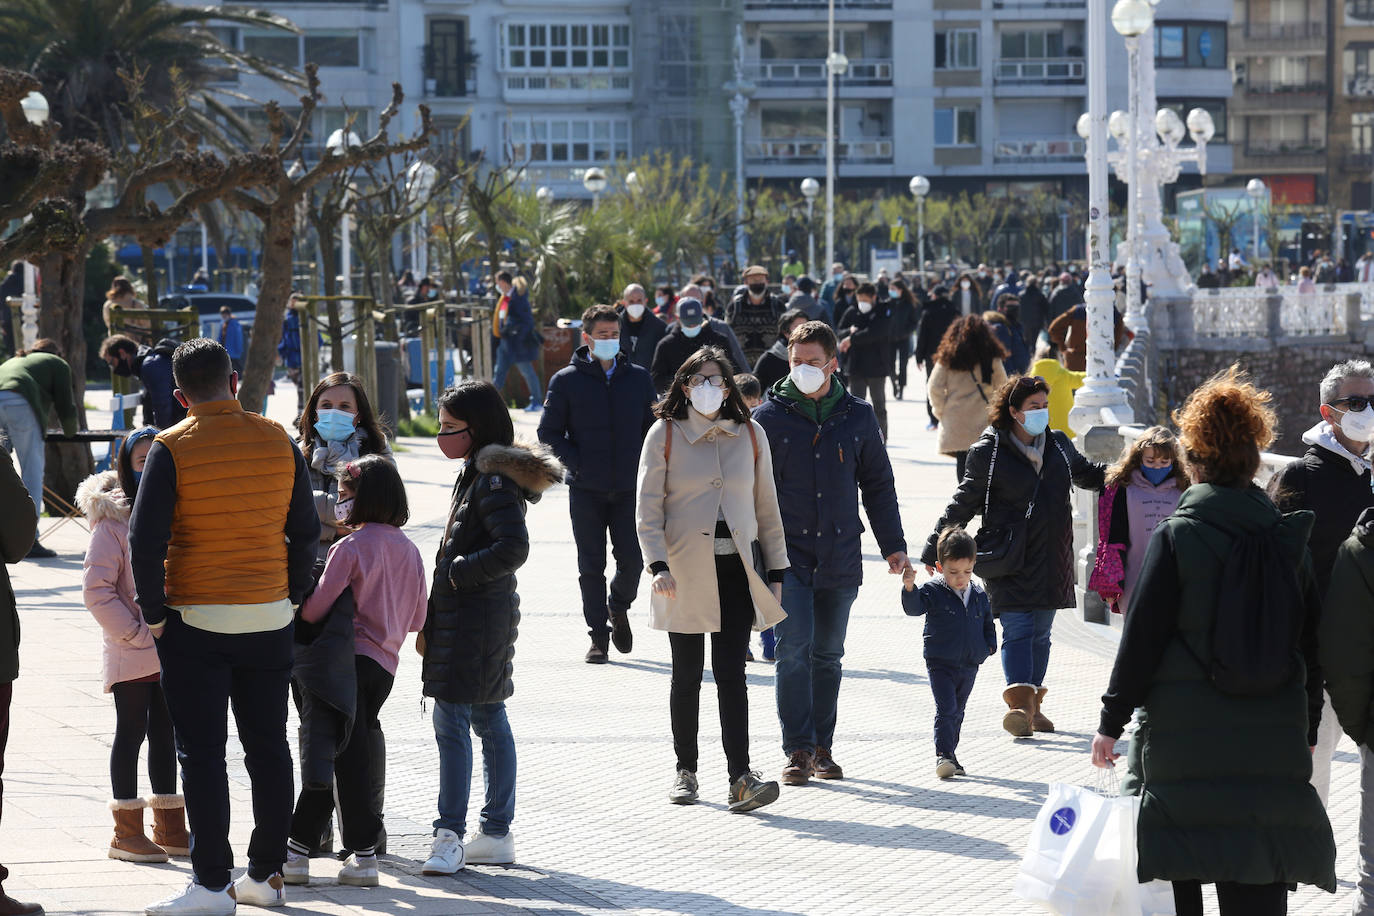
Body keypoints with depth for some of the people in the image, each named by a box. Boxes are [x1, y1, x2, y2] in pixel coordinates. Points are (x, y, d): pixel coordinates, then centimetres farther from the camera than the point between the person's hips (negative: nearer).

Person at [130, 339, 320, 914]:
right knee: (269, 747, 11)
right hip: (269, 618, 4)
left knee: (201, 753, -1)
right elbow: (305, 531, 6)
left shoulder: (173, 449, -10)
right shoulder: (278, 442, 2)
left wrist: (153, 613, -4)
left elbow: (146, 538, -13)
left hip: (195, 620, -4)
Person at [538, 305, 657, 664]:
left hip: (629, 487, 1)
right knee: (591, 566, 0)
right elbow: (549, 432, 3)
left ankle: (618, 607, 27)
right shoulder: (566, 381, 1)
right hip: (586, 490, -1)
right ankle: (599, 636, 8)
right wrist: (578, 465, -8)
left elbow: (654, 426, 14)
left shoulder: (638, 378, 8)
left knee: (632, 559, -3)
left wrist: (643, 465, 0)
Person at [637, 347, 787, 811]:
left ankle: (741, 778, -13)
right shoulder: (665, 434, 0)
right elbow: (648, 507, -2)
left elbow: (766, 507, 12)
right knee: (687, 675, 7)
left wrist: (775, 572, 9)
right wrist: (659, 564, -14)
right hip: (685, 569, -1)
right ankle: (685, 770, 20)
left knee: (731, 674, -7)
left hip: (736, 568, 1)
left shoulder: (749, 435, 7)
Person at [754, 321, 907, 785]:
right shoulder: (770, 416, -1)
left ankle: (823, 747, 18)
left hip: (840, 555, 3)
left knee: (828, 655, 10)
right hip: (789, 554, -2)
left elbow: (878, 485, 13)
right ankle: (798, 750, -8)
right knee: (794, 650, -11)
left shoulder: (857, 417, 5)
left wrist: (893, 545, 11)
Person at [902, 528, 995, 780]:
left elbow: (988, 624, 18)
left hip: (969, 665, 5)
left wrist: (989, 646, 3)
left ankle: (949, 754, 25)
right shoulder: (933, 592, -7)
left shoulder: (978, 595, 7)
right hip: (941, 664, -5)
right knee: (946, 709, -15)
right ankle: (943, 755, -16)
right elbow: (913, 607, -22)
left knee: (957, 712, 15)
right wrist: (909, 588, -40)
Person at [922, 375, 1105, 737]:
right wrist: (935, 549, -3)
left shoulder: (1058, 444, 11)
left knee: (1041, 633, 9)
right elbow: (963, 503, -1)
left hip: (1051, 557, 5)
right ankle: (1018, 701, -22)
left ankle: (1032, 706, 16)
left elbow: (1086, 473, 30)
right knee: (1017, 629, -15)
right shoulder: (989, 452, -5)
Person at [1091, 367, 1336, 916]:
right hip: (1272, 742, 3)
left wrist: (1112, 720, 2)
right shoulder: (1287, 537, 5)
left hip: (1182, 736, -3)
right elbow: (1311, 643, 11)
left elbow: (1141, 638, -7)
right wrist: (1307, 729, 21)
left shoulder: (1176, 537, -7)